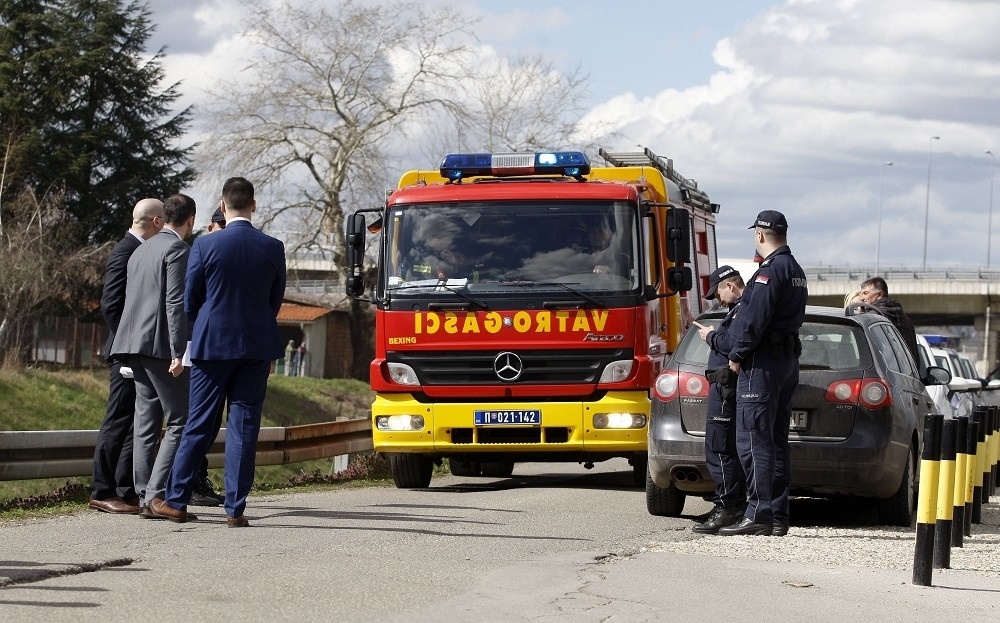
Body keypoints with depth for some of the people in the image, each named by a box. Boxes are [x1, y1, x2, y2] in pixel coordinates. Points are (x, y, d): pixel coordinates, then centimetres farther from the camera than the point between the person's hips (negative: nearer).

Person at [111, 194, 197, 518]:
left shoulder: (140, 251, 20)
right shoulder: (178, 249, -8)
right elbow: (176, 303, -16)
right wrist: (178, 353, -18)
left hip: (135, 345, 9)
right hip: (160, 345, -9)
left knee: (146, 422, 8)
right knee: (179, 422, -6)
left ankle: (145, 497, 6)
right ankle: (157, 496, -14)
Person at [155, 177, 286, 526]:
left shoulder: (205, 246, -7)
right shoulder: (273, 248, -1)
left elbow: (190, 302, 1)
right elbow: (276, 301, 7)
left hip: (212, 345, -1)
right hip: (256, 346, 1)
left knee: (198, 426, 6)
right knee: (244, 428, 3)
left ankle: (176, 501, 11)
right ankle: (235, 508, 2)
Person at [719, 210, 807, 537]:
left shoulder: (771, 271, -14)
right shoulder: (795, 271, 18)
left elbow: (755, 319, -20)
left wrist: (737, 355, -10)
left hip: (762, 363, -10)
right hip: (788, 359, 10)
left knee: (753, 440, -10)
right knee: (777, 442, 12)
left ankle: (759, 513, -14)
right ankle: (778, 516, 12)